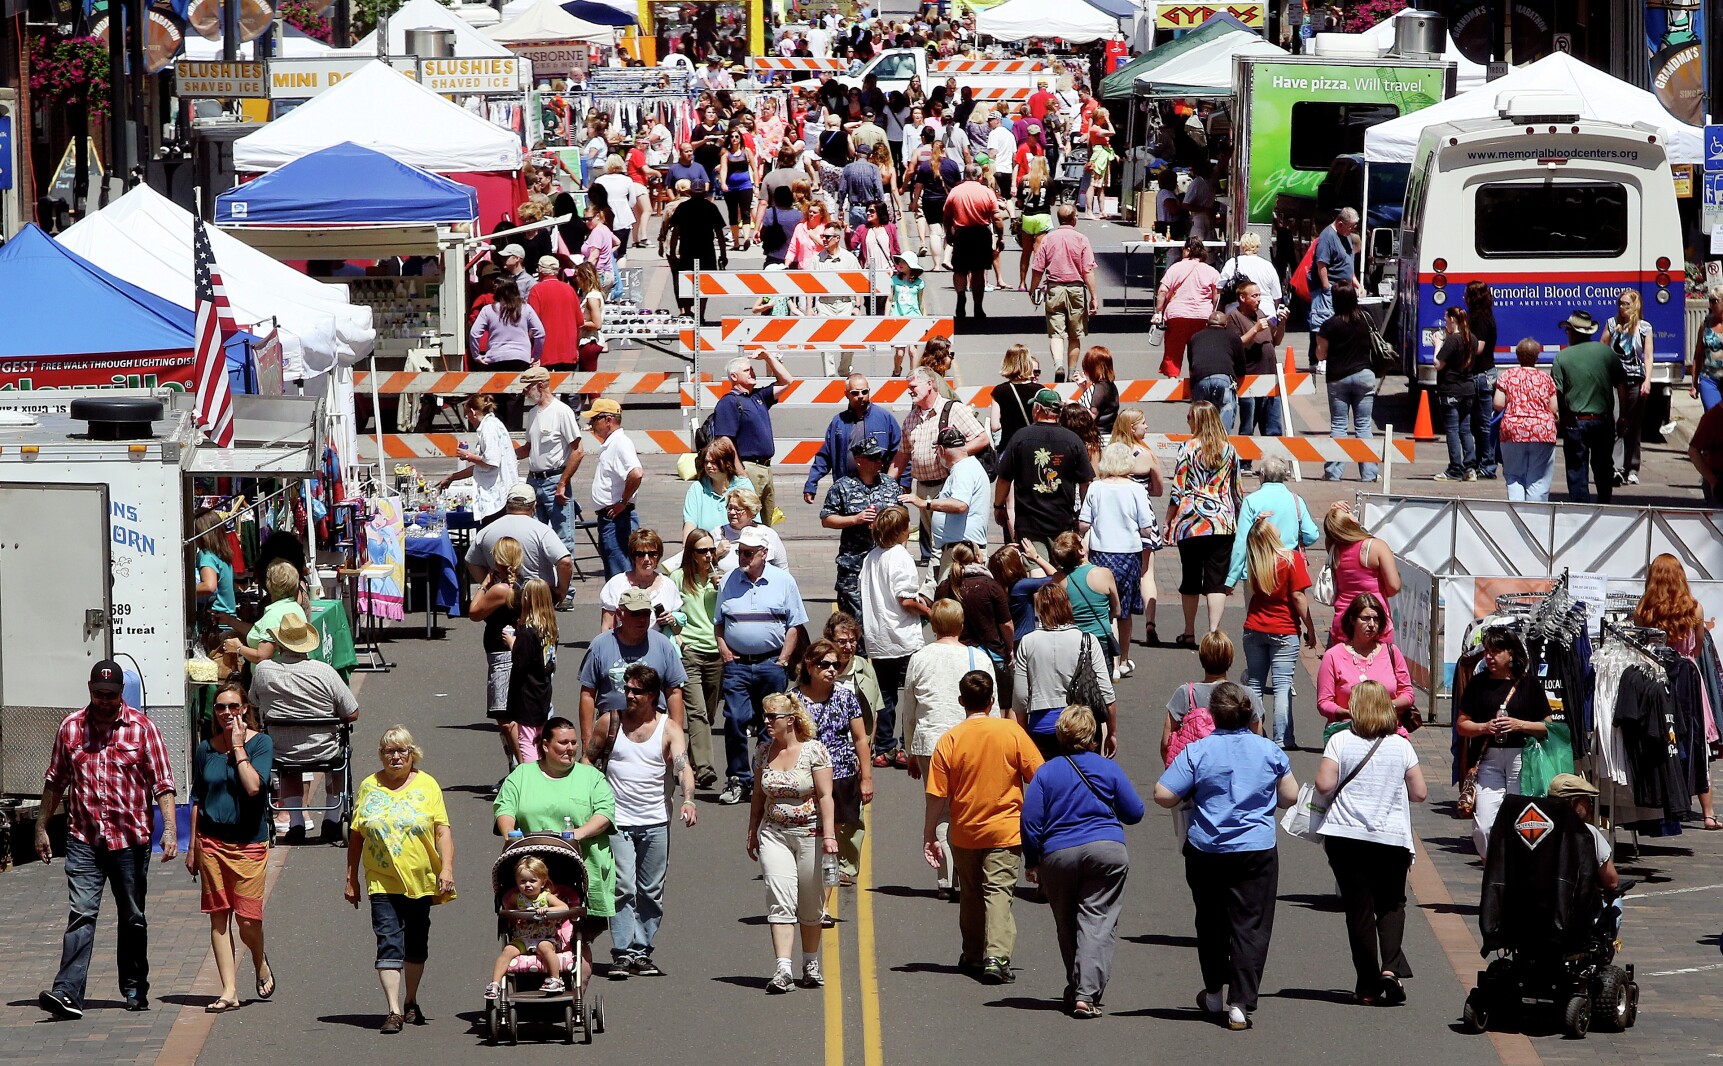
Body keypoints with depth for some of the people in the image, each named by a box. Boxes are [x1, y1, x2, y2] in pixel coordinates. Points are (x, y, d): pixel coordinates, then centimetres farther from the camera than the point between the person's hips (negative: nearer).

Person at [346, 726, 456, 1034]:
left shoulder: (426, 785, 2)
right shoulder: (369, 787, 4)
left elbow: (443, 831, -1)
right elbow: (356, 836, 8)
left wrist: (447, 867, -14)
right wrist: (351, 879, 7)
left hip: (421, 881, 1)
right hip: (383, 882, -1)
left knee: (416, 945, 12)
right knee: (389, 944, -12)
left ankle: (410, 1003, 29)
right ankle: (393, 1011, -16)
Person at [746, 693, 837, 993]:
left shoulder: (814, 750, -6)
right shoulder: (766, 752, 7)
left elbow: (825, 796, -10)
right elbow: (758, 796, 16)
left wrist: (829, 835, -17)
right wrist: (752, 833, 17)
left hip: (810, 833, -3)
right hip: (774, 835, 3)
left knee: (810, 904, 8)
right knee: (779, 901, -11)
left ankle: (810, 965, 25)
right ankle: (782, 971, -17)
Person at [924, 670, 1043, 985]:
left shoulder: (949, 740, -7)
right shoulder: (1012, 732, -8)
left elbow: (937, 794, -6)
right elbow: (1038, 778, -4)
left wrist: (929, 835, 4)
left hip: (964, 833, 1)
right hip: (1005, 830, -1)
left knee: (971, 894, 17)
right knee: (998, 891, -3)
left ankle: (973, 956, 27)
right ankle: (996, 957, -19)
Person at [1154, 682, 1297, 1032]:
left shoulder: (1197, 751, -7)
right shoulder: (1269, 751, -1)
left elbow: (1164, 796, -11)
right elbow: (1290, 797, 7)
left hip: (1205, 851, 0)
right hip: (1256, 851, 0)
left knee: (1210, 922, 19)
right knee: (1250, 927, 0)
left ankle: (1214, 994, 32)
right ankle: (1240, 1004, -10)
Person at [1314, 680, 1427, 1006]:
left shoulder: (1341, 741, -4)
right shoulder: (1401, 746, 0)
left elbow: (1324, 785, -12)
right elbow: (1420, 793, 3)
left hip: (1346, 836, -1)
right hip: (1392, 836, 1)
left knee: (1359, 908, 5)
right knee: (1391, 904, 13)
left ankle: (1368, 985, 5)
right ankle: (1390, 967, -10)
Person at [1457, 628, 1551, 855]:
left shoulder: (1529, 683, 3)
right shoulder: (1478, 684, 7)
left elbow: (1547, 727, 5)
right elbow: (1461, 725, 8)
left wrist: (1520, 725, -12)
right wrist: (1485, 727, -10)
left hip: (1521, 759, -1)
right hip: (1488, 761, 1)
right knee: (1483, 828, -8)